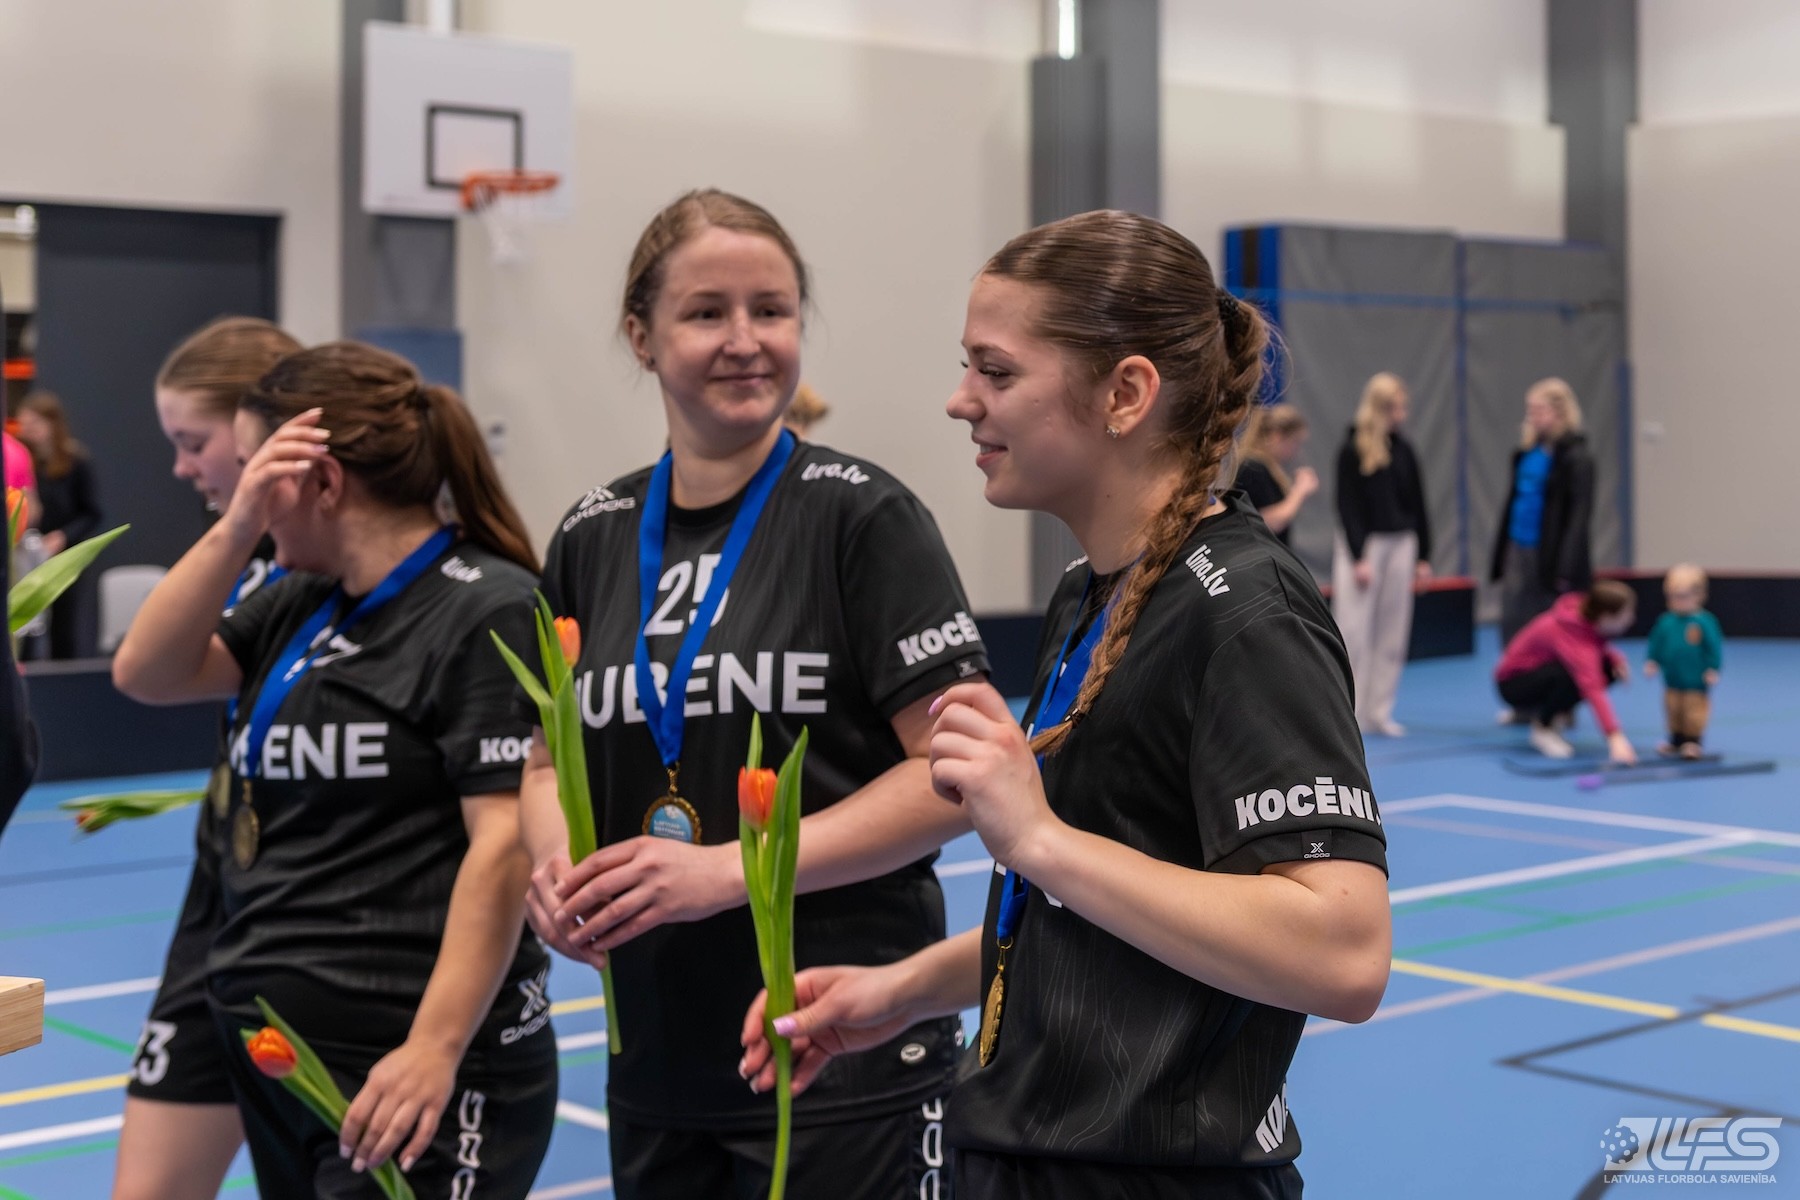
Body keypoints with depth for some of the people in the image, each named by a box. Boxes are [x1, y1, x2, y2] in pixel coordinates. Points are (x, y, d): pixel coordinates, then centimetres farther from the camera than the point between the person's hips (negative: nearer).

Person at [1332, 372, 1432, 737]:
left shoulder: (1403, 451, 8)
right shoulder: (1352, 450, -7)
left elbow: (1417, 507, 11)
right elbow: (1347, 508, -9)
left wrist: (1423, 556, 8)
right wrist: (1357, 558, -14)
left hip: (1400, 546, 5)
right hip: (1362, 544, -5)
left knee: (1393, 634, 6)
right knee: (1354, 632, -4)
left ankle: (1379, 713, 13)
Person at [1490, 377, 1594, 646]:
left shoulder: (1575, 457, -11)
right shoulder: (1526, 451, 10)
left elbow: (1579, 515, -14)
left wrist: (1567, 569, -19)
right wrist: (1500, 555, 13)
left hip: (1551, 558, -7)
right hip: (1519, 552, 7)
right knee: (1513, 633, 5)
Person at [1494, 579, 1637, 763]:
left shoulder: (1583, 611, -12)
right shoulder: (1574, 637, -36)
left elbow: (1598, 649, 10)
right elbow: (1593, 689, -46)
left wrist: (1616, 659, -12)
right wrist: (1615, 736, -54)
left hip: (1542, 667, 9)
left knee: (1610, 666, -9)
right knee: (1574, 675, -36)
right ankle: (1542, 729, -9)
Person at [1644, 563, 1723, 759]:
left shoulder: (1704, 622, -14)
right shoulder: (1666, 622, -1)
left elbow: (1714, 646, -11)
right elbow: (1656, 644, 8)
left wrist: (1713, 669, -13)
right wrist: (1651, 662, -1)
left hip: (1696, 681, -5)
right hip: (1673, 679, 5)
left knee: (1694, 711, 0)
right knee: (1673, 710, 14)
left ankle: (1692, 742, 11)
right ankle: (1676, 741, 28)